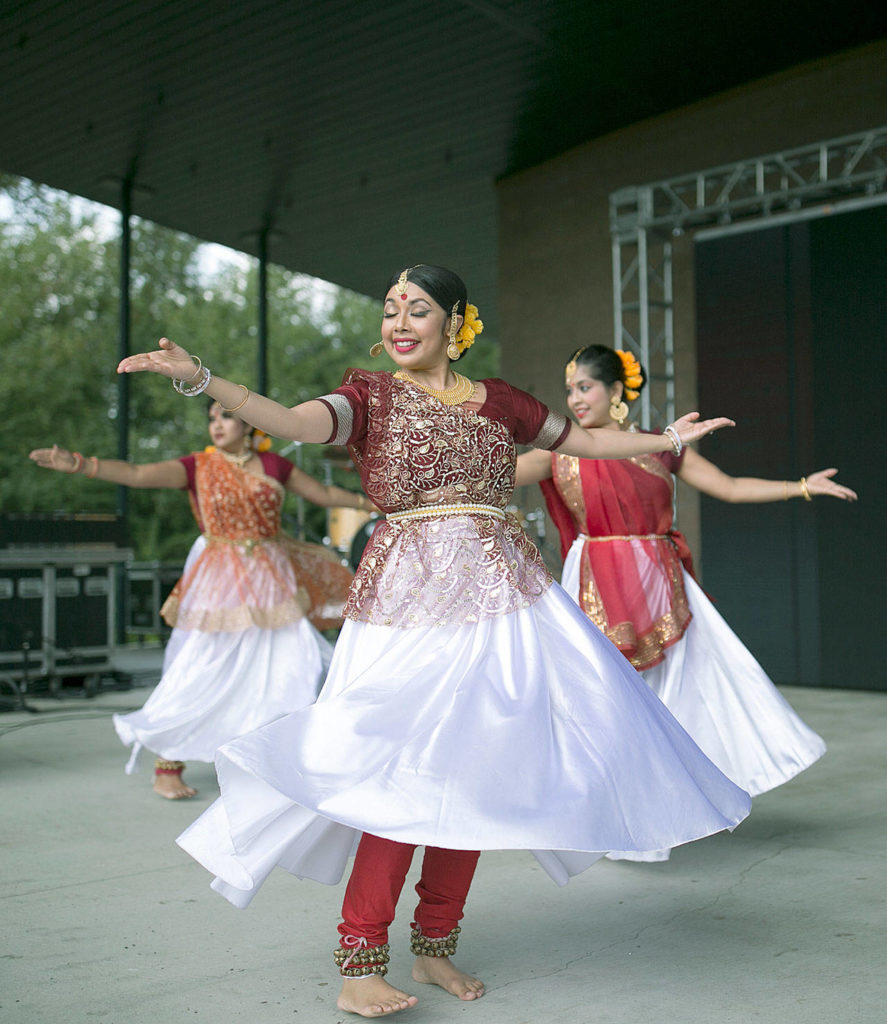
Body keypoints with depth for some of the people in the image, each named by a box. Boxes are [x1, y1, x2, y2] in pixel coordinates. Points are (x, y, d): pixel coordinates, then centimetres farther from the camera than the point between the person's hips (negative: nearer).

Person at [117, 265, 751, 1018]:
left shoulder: (498, 400, 14)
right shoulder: (371, 396, 4)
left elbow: (582, 440, 26)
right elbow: (294, 423, -15)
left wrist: (666, 440, 31)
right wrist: (200, 379, -30)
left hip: (498, 590, 4)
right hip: (408, 594, -4)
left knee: (476, 765, 4)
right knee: (404, 765, -12)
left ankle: (436, 947, 18)